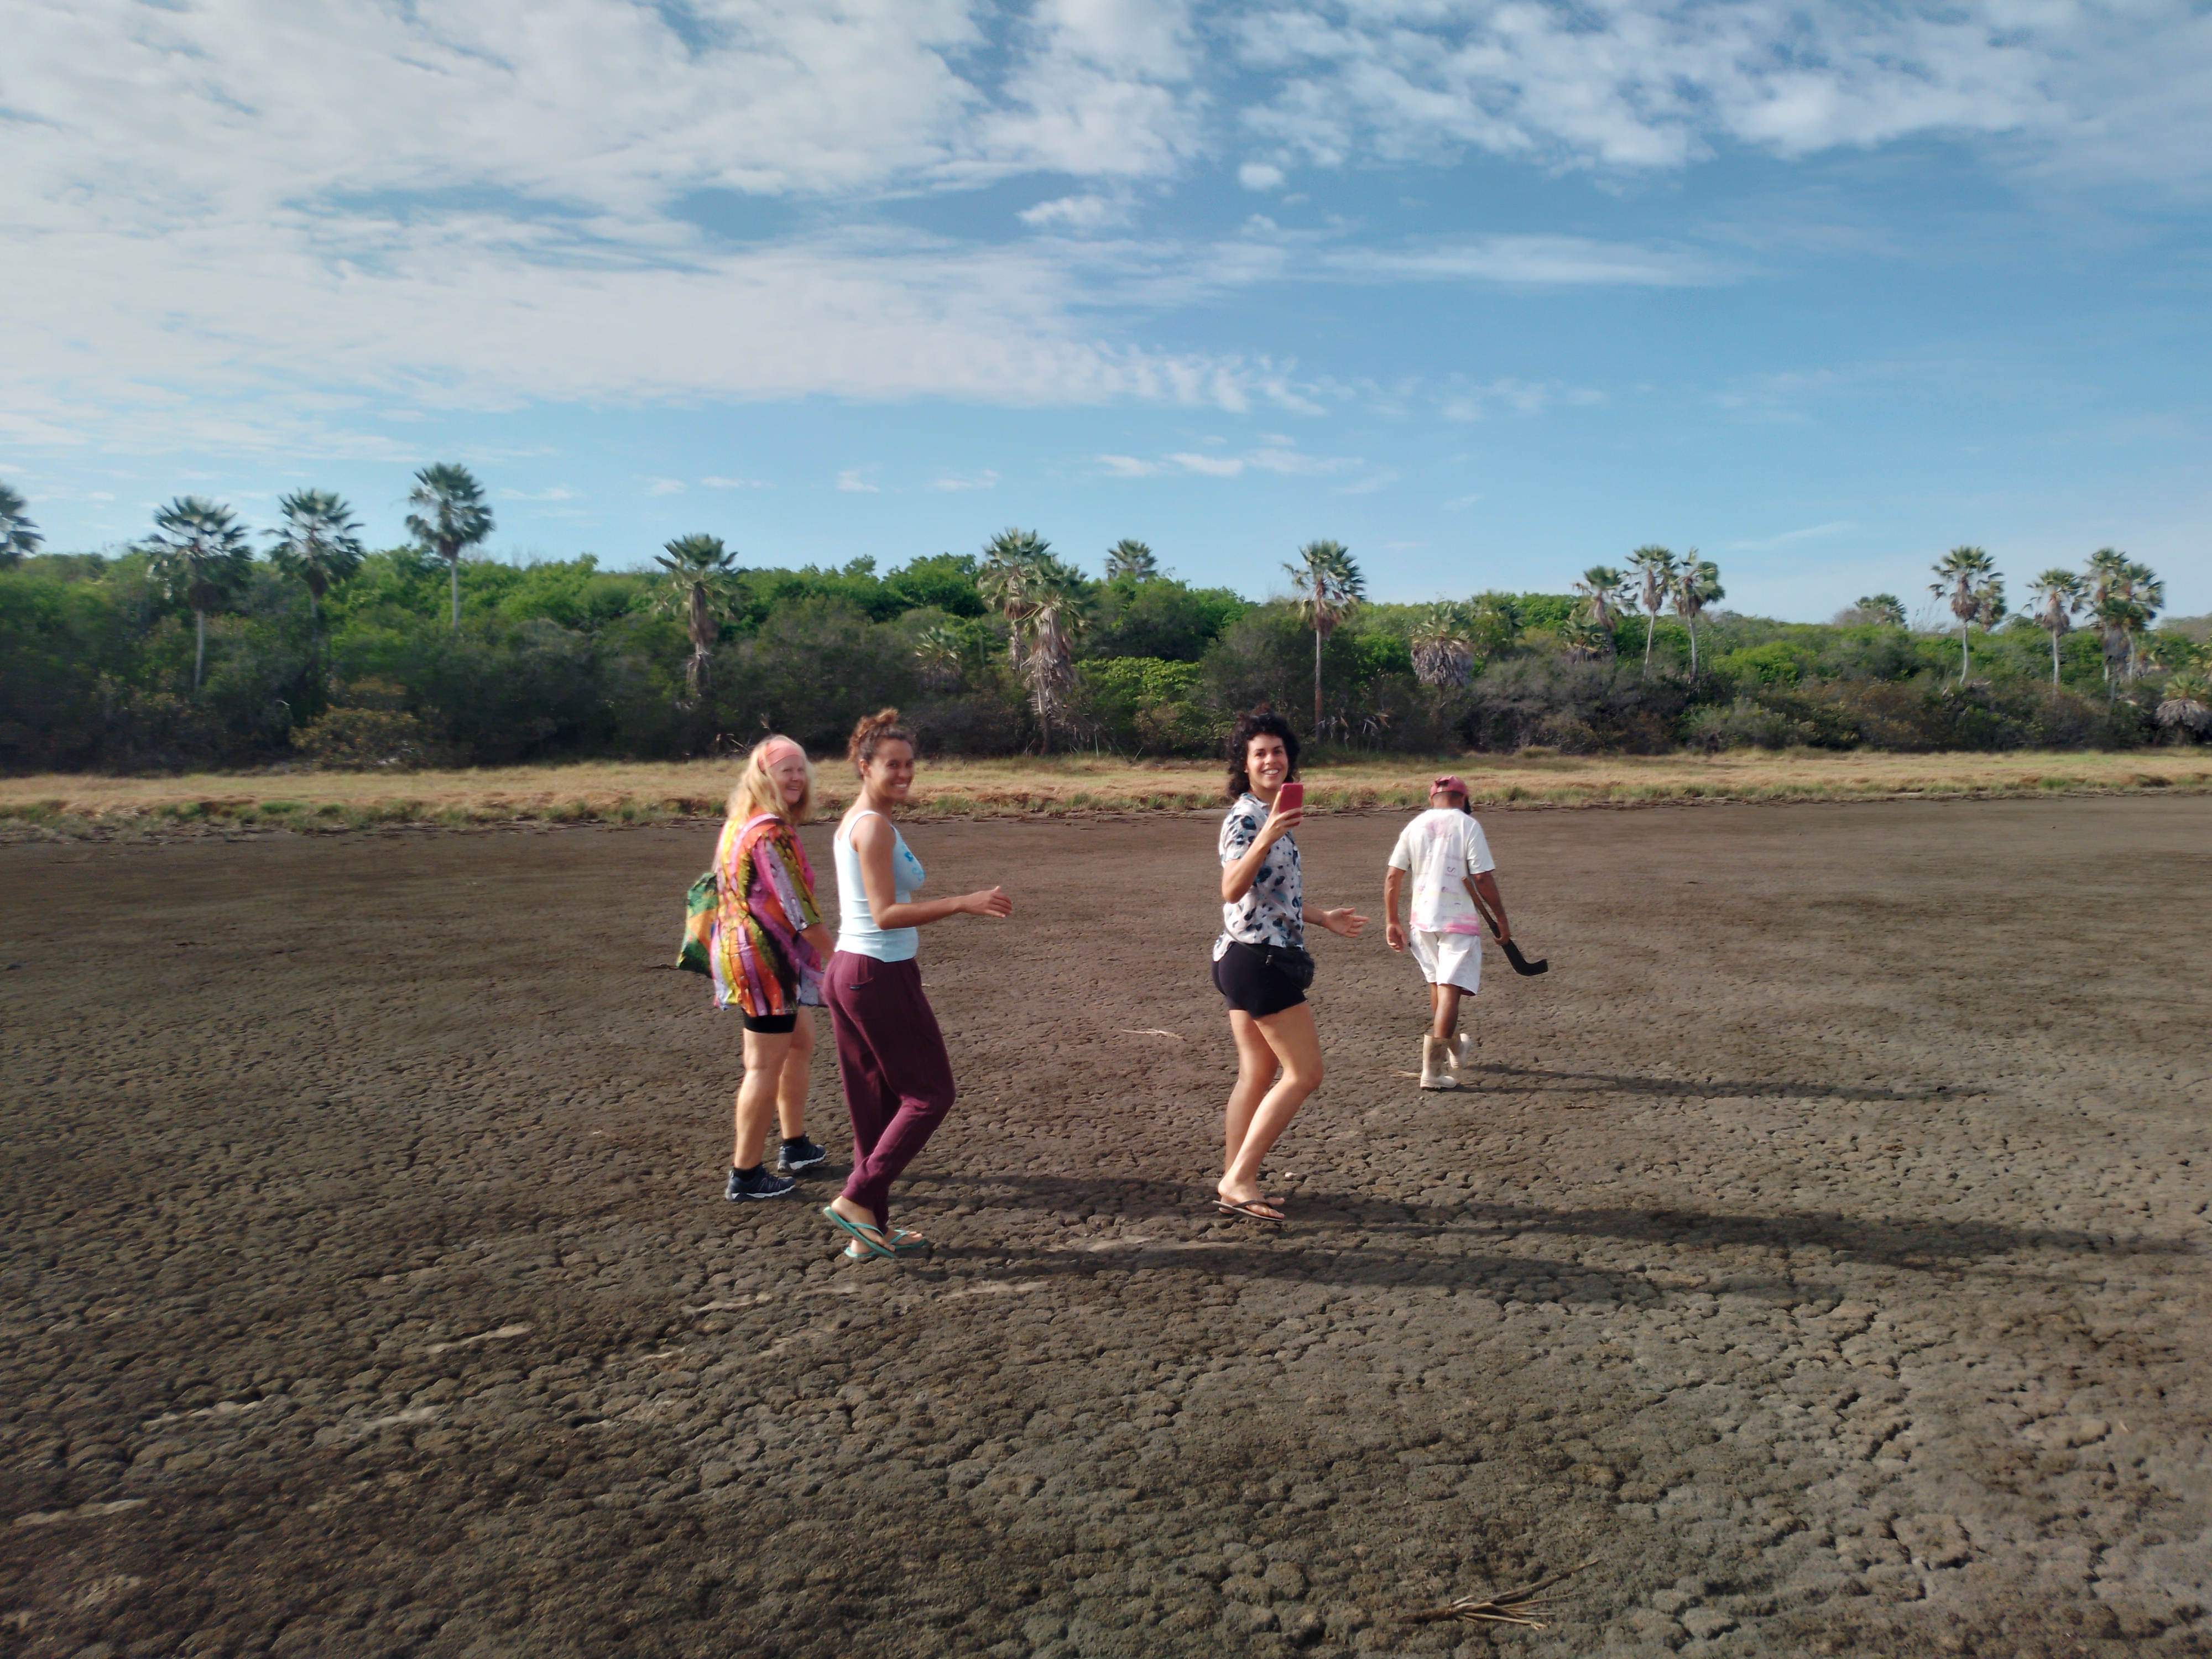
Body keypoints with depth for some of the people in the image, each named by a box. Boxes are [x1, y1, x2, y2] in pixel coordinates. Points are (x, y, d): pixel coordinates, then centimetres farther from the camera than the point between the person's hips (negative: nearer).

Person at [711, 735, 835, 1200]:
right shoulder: (772, 833, -20)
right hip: (766, 957, -10)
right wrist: (836, 959, -9)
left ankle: (795, 1146, 33)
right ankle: (745, 1175, 6)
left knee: (801, 1039, 23)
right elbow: (799, 908, -20)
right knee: (766, 1066, -2)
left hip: (737, 948, 10)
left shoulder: (738, 823, 10)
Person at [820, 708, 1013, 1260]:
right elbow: (885, 915, -22)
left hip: (848, 970, 10)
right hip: (880, 974, -10)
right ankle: (857, 1200, 3)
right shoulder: (875, 827, -16)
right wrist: (963, 904, -26)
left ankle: (871, 1229, 22)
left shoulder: (854, 822, 14)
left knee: (875, 1103, 15)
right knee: (930, 1094, 2)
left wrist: (912, 914, 31)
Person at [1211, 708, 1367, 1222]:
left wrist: (1322, 918, 28)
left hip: (1257, 961, 10)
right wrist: (1266, 839, -43)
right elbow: (1232, 890, -31)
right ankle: (1238, 1179, -3)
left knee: (1258, 1074, 12)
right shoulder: (1244, 817, -16)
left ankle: (1234, 1184, 18)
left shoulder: (1270, 815, 14)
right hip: (1257, 960, -10)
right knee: (1305, 1073, -6)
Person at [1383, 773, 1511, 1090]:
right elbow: (1482, 878, -11)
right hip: (1460, 920, -5)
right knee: (1449, 991, -5)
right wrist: (1502, 919, -2)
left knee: (1437, 986, 20)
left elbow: (1393, 878, 4)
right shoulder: (1467, 825, -6)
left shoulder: (1414, 826, 6)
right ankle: (1433, 1068, -12)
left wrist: (1391, 922, 11)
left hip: (1423, 919, 5)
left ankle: (1455, 1051, 38)